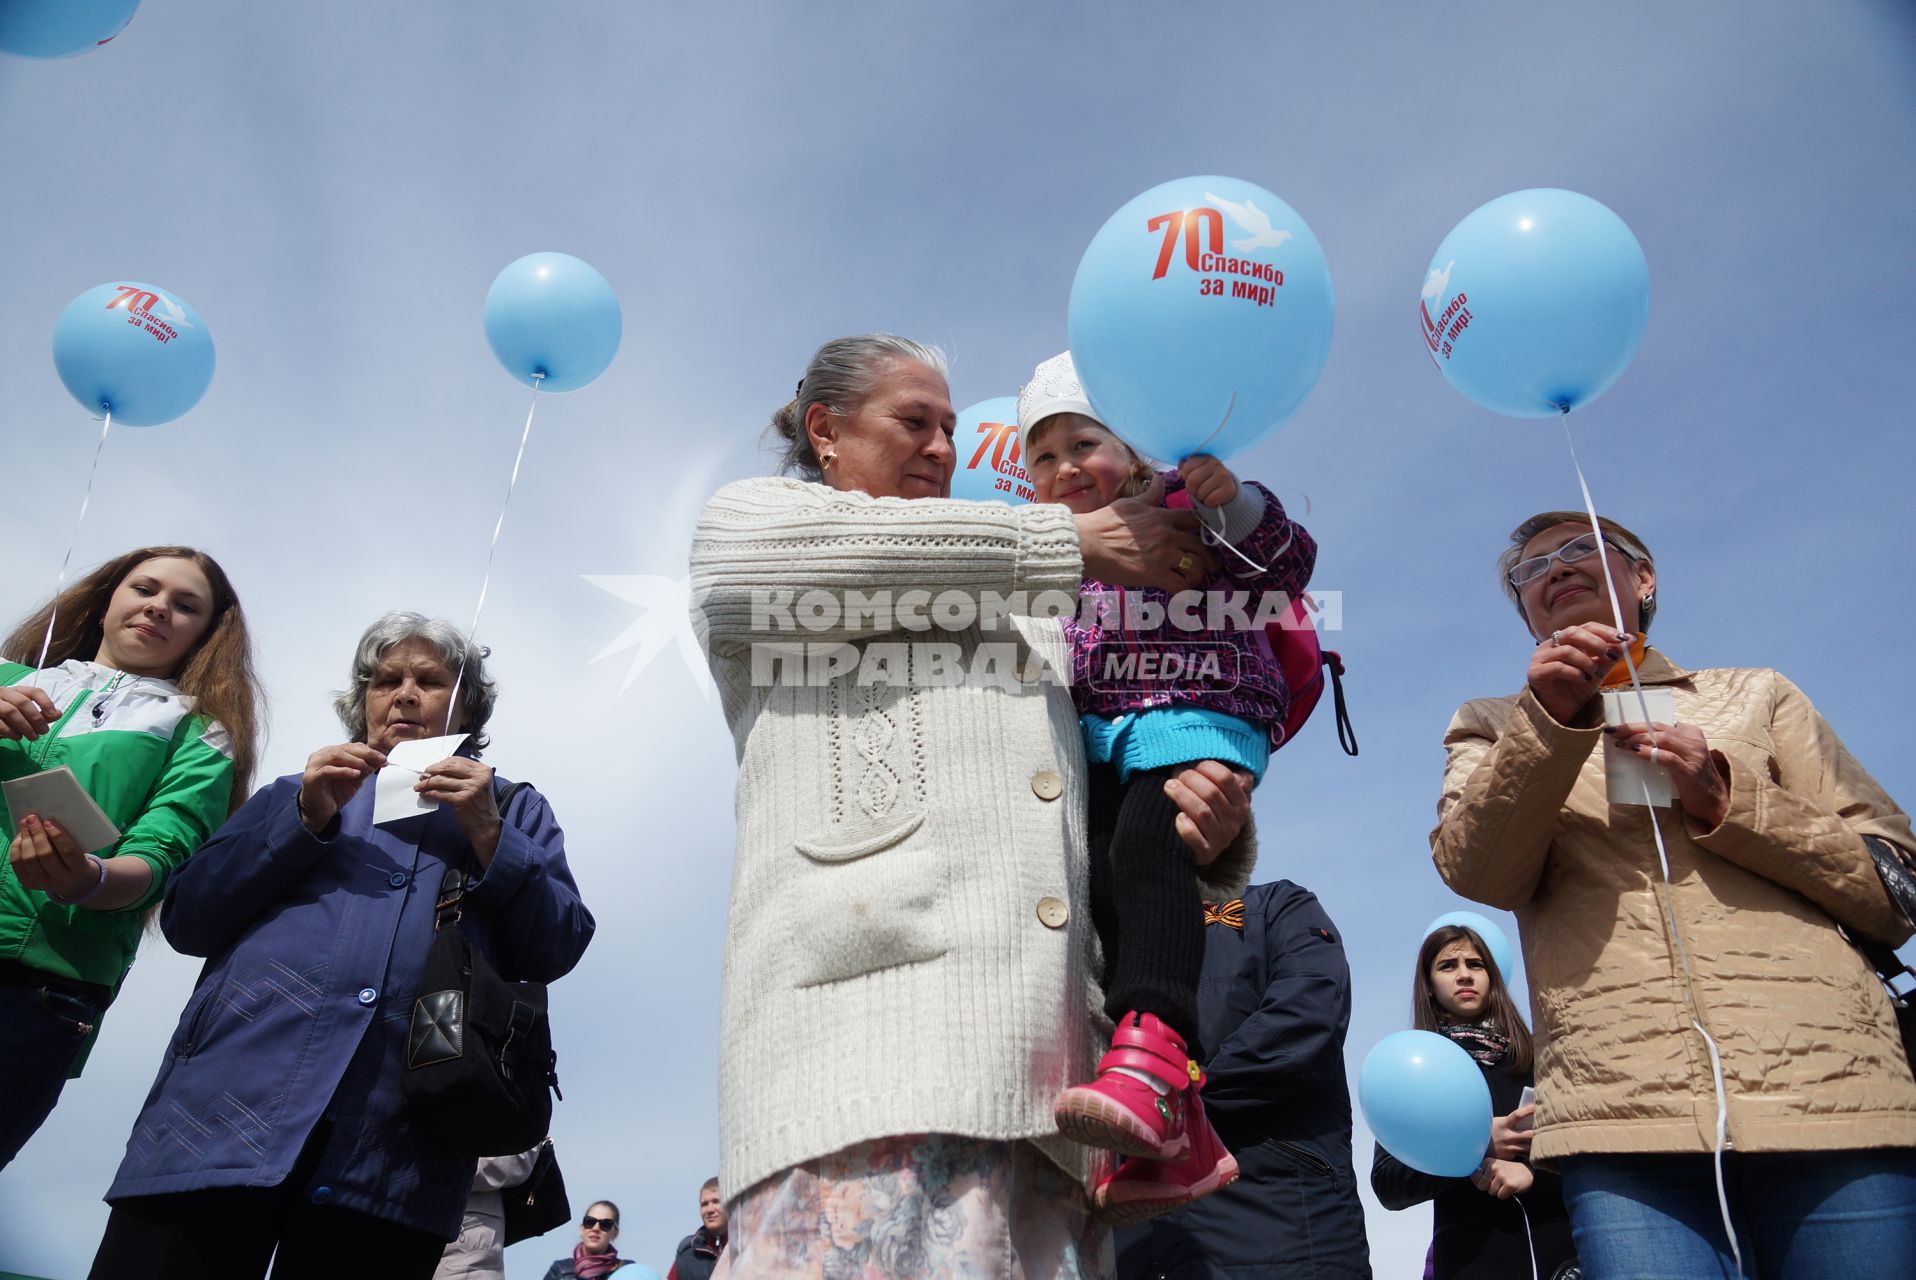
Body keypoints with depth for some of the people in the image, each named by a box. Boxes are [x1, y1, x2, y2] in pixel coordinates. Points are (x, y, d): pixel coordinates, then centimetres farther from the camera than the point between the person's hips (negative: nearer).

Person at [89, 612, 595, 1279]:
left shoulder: (515, 809, 19)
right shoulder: (304, 789, 24)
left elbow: (558, 950, 5)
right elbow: (185, 921, 11)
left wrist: (487, 836, -7)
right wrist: (306, 818, -1)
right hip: (229, 1100, 2)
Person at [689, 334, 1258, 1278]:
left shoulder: (1027, 622, 35)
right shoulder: (744, 521, 21)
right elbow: (836, 558, -5)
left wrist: (1212, 830, 6)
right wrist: (1075, 543, 1)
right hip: (866, 1002, -5)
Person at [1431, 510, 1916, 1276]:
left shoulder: (1755, 695, 20)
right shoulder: (1492, 728, 18)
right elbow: (1475, 873, -3)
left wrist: (1727, 800, -2)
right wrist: (1549, 723, -16)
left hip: (1829, 1090, 2)